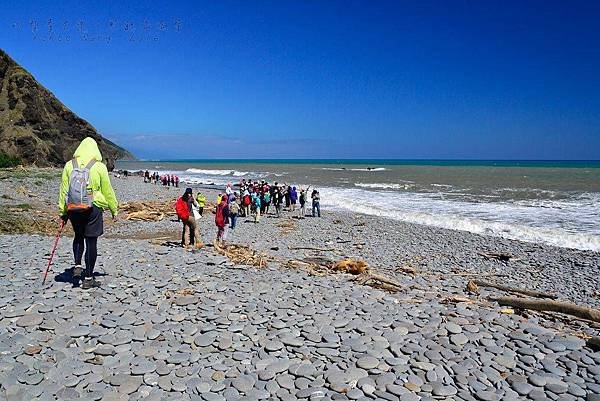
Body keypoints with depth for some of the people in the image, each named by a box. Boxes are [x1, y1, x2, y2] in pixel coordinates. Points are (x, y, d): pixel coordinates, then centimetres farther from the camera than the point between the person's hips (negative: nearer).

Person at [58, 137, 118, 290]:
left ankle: (77, 266, 11)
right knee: (91, 241, 3)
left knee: (78, 236, 25)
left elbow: (63, 190, 9)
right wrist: (114, 209, 12)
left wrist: (63, 211, 17)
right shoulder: (99, 167, -4)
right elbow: (107, 190, 1)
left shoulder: (69, 165, 5)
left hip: (73, 208, 3)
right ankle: (88, 278, 8)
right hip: (93, 208, -3)